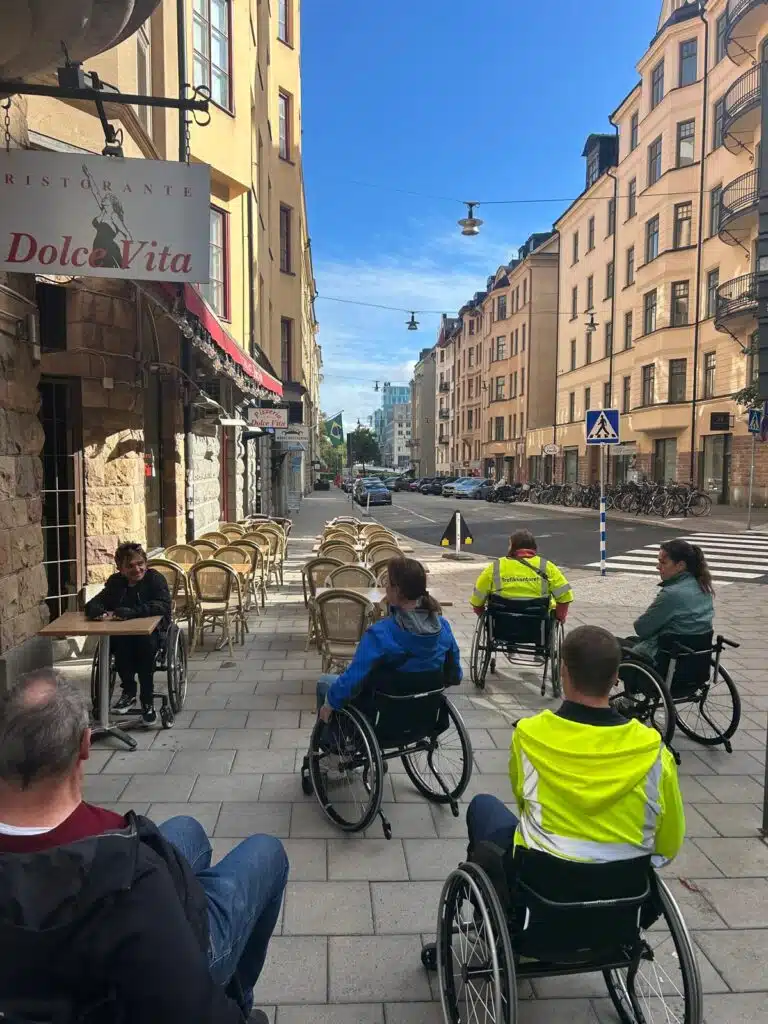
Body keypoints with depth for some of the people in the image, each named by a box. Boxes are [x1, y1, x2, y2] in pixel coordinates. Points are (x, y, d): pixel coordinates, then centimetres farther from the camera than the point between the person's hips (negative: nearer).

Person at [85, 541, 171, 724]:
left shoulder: (155, 578, -5)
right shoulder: (115, 582, 8)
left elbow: (163, 606, -21)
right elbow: (92, 605, 3)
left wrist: (131, 612, -33)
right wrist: (102, 613, -23)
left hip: (153, 632, -3)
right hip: (122, 635, 3)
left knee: (146, 642, -35)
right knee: (117, 644, -31)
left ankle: (148, 700, -20)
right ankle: (128, 692, -9)